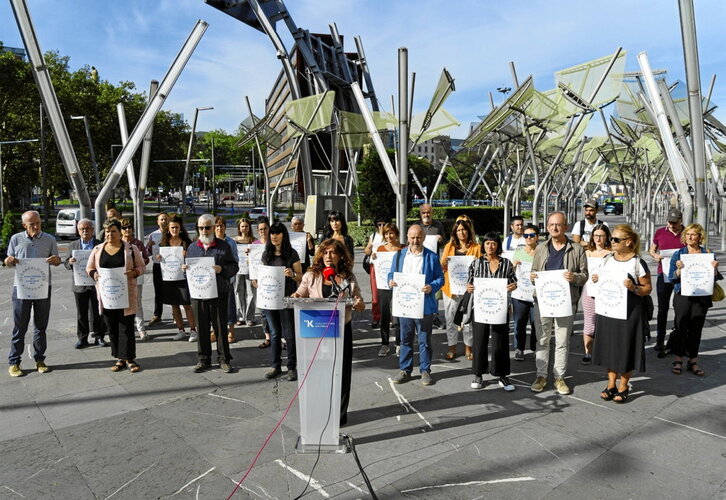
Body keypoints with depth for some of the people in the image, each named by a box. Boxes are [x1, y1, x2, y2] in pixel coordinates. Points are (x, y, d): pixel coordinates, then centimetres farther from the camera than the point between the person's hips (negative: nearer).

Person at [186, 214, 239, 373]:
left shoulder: (224, 246, 2)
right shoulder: (192, 247, 12)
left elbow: (234, 266, 2)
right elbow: (188, 268, 19)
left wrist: (222, 270, -16)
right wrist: (186, 270, -3)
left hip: (219, 293, -3)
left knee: (221, 327, 4)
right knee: (202, 328, 9)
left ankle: (224, 359, 16)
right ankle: (204, 359, 21)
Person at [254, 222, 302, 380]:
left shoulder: (291, 254, -2)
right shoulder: (266, 254, 10)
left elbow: (300, 277, -1)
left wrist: (292, 274, -22)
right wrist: (257, 282, -1)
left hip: (287, 297, -4)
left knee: (289, 334, -1)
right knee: (274, 333, 12)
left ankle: (292, 367, 9)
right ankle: (275, 365, 22)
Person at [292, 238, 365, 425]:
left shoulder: (349, 278, 4)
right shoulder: (311, 275, 3)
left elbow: (359, 304, 8)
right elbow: (300, 294, 10)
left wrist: (359, 304, -14)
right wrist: (295, 297, -12)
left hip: (342, 328, 0)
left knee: (340, 371, 8)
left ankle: (339, 415, 24)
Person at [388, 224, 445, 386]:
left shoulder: (432, 257, 1)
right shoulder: (399, 255, 10)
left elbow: (440, 278, 0)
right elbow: (392, 274, 14)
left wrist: (432, 287, -19)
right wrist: (391, 281, -9)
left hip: (424, 305, -2)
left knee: (424, 340, 6)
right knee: (405, 339, 11)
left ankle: (425, 371, 20)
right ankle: (405, 370, 23)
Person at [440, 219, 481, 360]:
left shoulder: (476, 247, 6)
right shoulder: (449, 246, 10)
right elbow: (441, 267, 9)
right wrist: (444, 263, -13)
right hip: (451, 286, 1)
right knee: (451, 318, 4)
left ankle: (468, 347, 18)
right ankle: (452, 347, 16)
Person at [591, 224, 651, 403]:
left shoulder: (638, 263, -8)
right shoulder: (607, 259, 8)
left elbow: (648, 288, -5)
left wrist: (634, 288, -24)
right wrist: (596, 280, -2)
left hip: (628, 312, -5)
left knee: (625, 347, 5)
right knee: (609, 346, 10)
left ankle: (623, 386, 21)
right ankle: (611, 384, 24)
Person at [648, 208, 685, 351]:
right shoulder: (660, 232, 3)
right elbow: (651, 249, 14)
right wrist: (656, 256, -8)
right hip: (664, 274, 0)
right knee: (663, 308, 4)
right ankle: (660, 340, 10)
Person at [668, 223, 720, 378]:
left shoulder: (707, 254, 5)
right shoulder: (678, 254, 1)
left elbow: (714, 277, 7)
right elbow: (672, 277, -1)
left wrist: (714, 268, -13)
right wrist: (679, 269, -20)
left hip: (702, 297, 1)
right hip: (683, 296, -1)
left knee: (696, 329, 7)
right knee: (681, 327, 1)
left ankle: (693, 361, 18)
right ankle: (678, 360, 13)